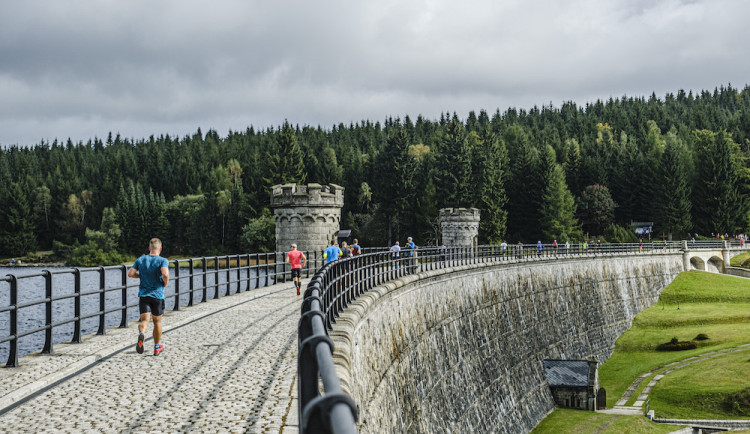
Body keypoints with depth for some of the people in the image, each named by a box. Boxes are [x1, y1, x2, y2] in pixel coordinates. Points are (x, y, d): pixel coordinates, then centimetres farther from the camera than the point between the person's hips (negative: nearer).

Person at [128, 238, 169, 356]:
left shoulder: (141, 260, 3)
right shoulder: (163, 261, -9)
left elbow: (130, 273, 0)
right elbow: (165, 274, -26)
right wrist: (165, 284, -6)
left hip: (143, 294, 2)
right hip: (157, 294, -2)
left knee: (144, 319, -4)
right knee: (157, 321, 13)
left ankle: (141, 334, -38)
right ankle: (157, 347, 24)